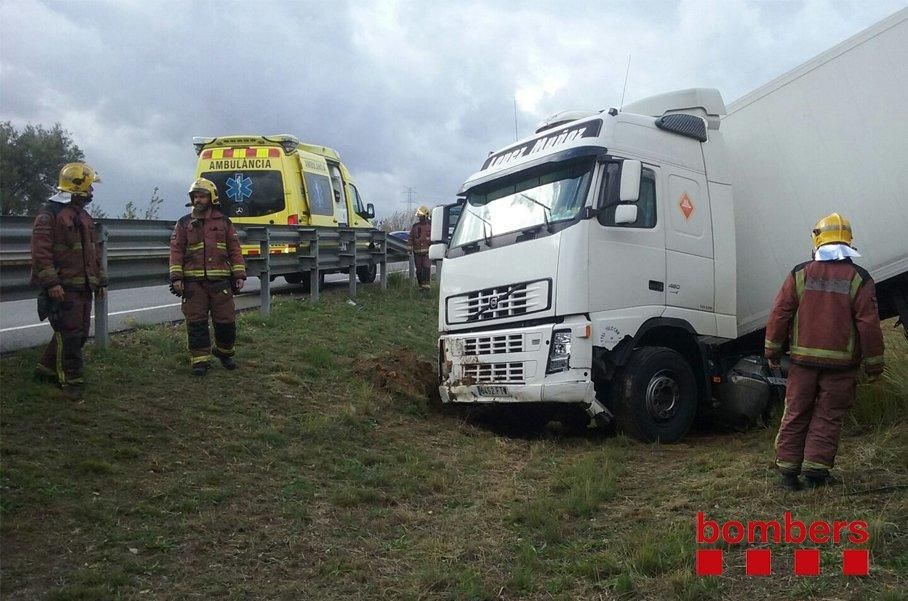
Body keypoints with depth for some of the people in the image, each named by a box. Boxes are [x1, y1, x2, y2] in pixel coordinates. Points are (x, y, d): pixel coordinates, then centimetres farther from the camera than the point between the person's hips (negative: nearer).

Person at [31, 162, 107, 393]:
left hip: (83, 287, 9)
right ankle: (71, 380, 4)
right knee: (69, 333, -5)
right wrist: (50, 282, -22)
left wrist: (100, 280, 21)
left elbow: (94, 251, 23)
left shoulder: (84, 216, 18)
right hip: (63, 287, -9)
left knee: (80, 332, 12)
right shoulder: (50, 213, -9)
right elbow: (41, 250, -16)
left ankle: (46, 369, 27)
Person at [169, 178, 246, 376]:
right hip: (193, 282, 0)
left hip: (220, 281, 0)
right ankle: (200, 360, 9)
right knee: (196, 322, 0)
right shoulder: (184, 224, 9)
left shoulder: (224, 222, 10)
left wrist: (239, 275, 2)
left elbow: (235, 250, 9)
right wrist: (176, 278, -6)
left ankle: (224, 353, 27)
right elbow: (176, 251, 4)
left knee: (226, 320, 4)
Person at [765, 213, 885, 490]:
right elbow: (869, 324, -4)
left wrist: (772, 350, 9)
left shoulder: (800, 274, 0)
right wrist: (874, 364, 4)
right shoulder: (859, 278, -4)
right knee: (828, 418, 7)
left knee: (795, 415, 9)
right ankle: (815, 470, 7)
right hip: (841, 363, -1)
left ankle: (788, 469, 11)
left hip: (803, 360, 1)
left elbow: (779, 313, 0)